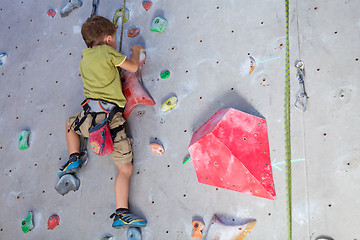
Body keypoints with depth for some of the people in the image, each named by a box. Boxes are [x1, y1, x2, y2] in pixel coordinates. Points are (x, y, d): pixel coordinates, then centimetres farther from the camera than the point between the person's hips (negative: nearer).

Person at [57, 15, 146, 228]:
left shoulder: (84, 58, 19)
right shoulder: (107, 51, 1)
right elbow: (133, 67, 10)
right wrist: (136, 50, 28)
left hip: (91, 113, 4)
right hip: (112, 116, -4)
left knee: (70, 123, 40)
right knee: (125, 168, 3)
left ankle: (74, 158, 25)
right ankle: (121, 213, -4)